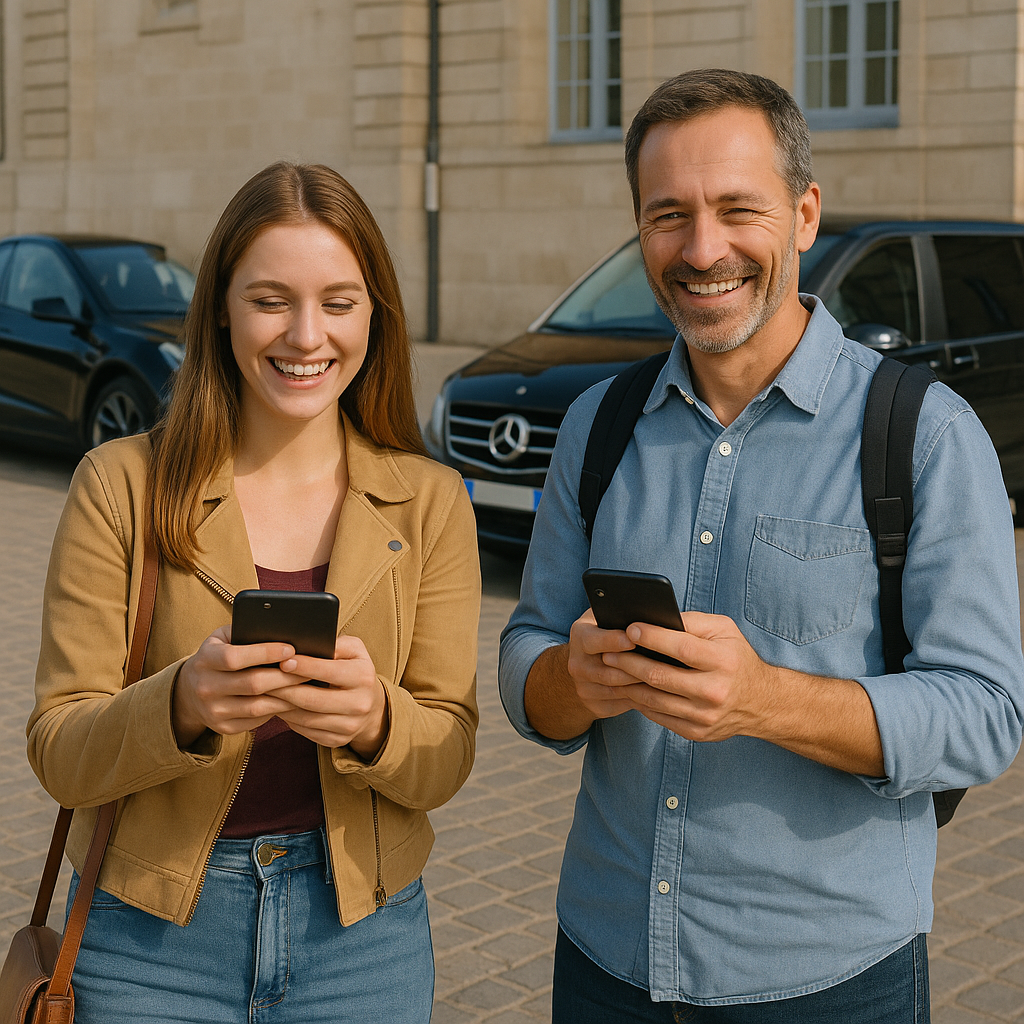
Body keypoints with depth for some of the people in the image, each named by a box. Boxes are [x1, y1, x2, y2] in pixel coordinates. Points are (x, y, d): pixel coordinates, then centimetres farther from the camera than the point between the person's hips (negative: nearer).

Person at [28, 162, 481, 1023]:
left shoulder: (429, 502, -1)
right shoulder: (121, 485, -6)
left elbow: (446, 759, -3)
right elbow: (58, 753, -8)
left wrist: (373, 720, -24)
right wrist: (181, 704, -27)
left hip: (361, 933, 2)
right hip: (150, 937, -1)